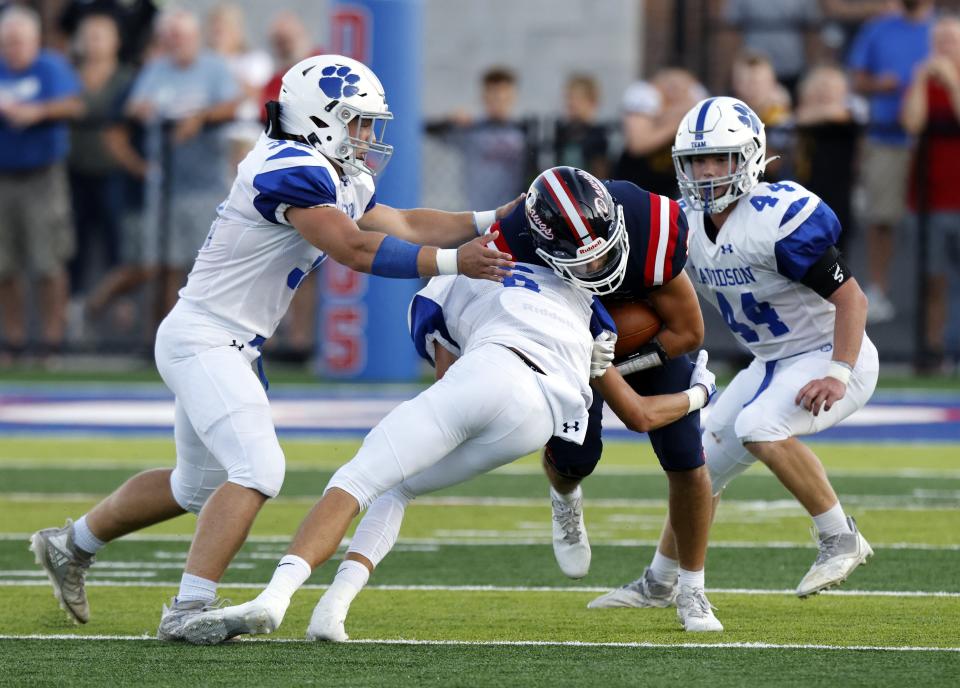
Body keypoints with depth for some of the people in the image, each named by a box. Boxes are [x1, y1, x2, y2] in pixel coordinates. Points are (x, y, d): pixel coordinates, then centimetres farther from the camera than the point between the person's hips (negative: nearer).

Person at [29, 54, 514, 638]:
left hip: (233, 348, 11)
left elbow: (405, 226, 14)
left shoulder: (340, 182, 11)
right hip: (202, 340, -11)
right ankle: (189, 609, -23)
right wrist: (450, 262, -25)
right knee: (258, 469, -22)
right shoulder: (290, 169, -20)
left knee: (197, 486, 24)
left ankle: (71, 545, 40)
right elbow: (355, 249, -25)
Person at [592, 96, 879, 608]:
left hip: (833, 356, -8)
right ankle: (658, 585, 28)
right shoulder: (688, 224, -2)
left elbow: (851, 298, -23)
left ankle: (841, 540, -19)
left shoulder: (780, 217, -25)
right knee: (702, 467, 8)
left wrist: (837, 375, -32)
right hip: (772, 363, 8)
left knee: (758, 427, -32)